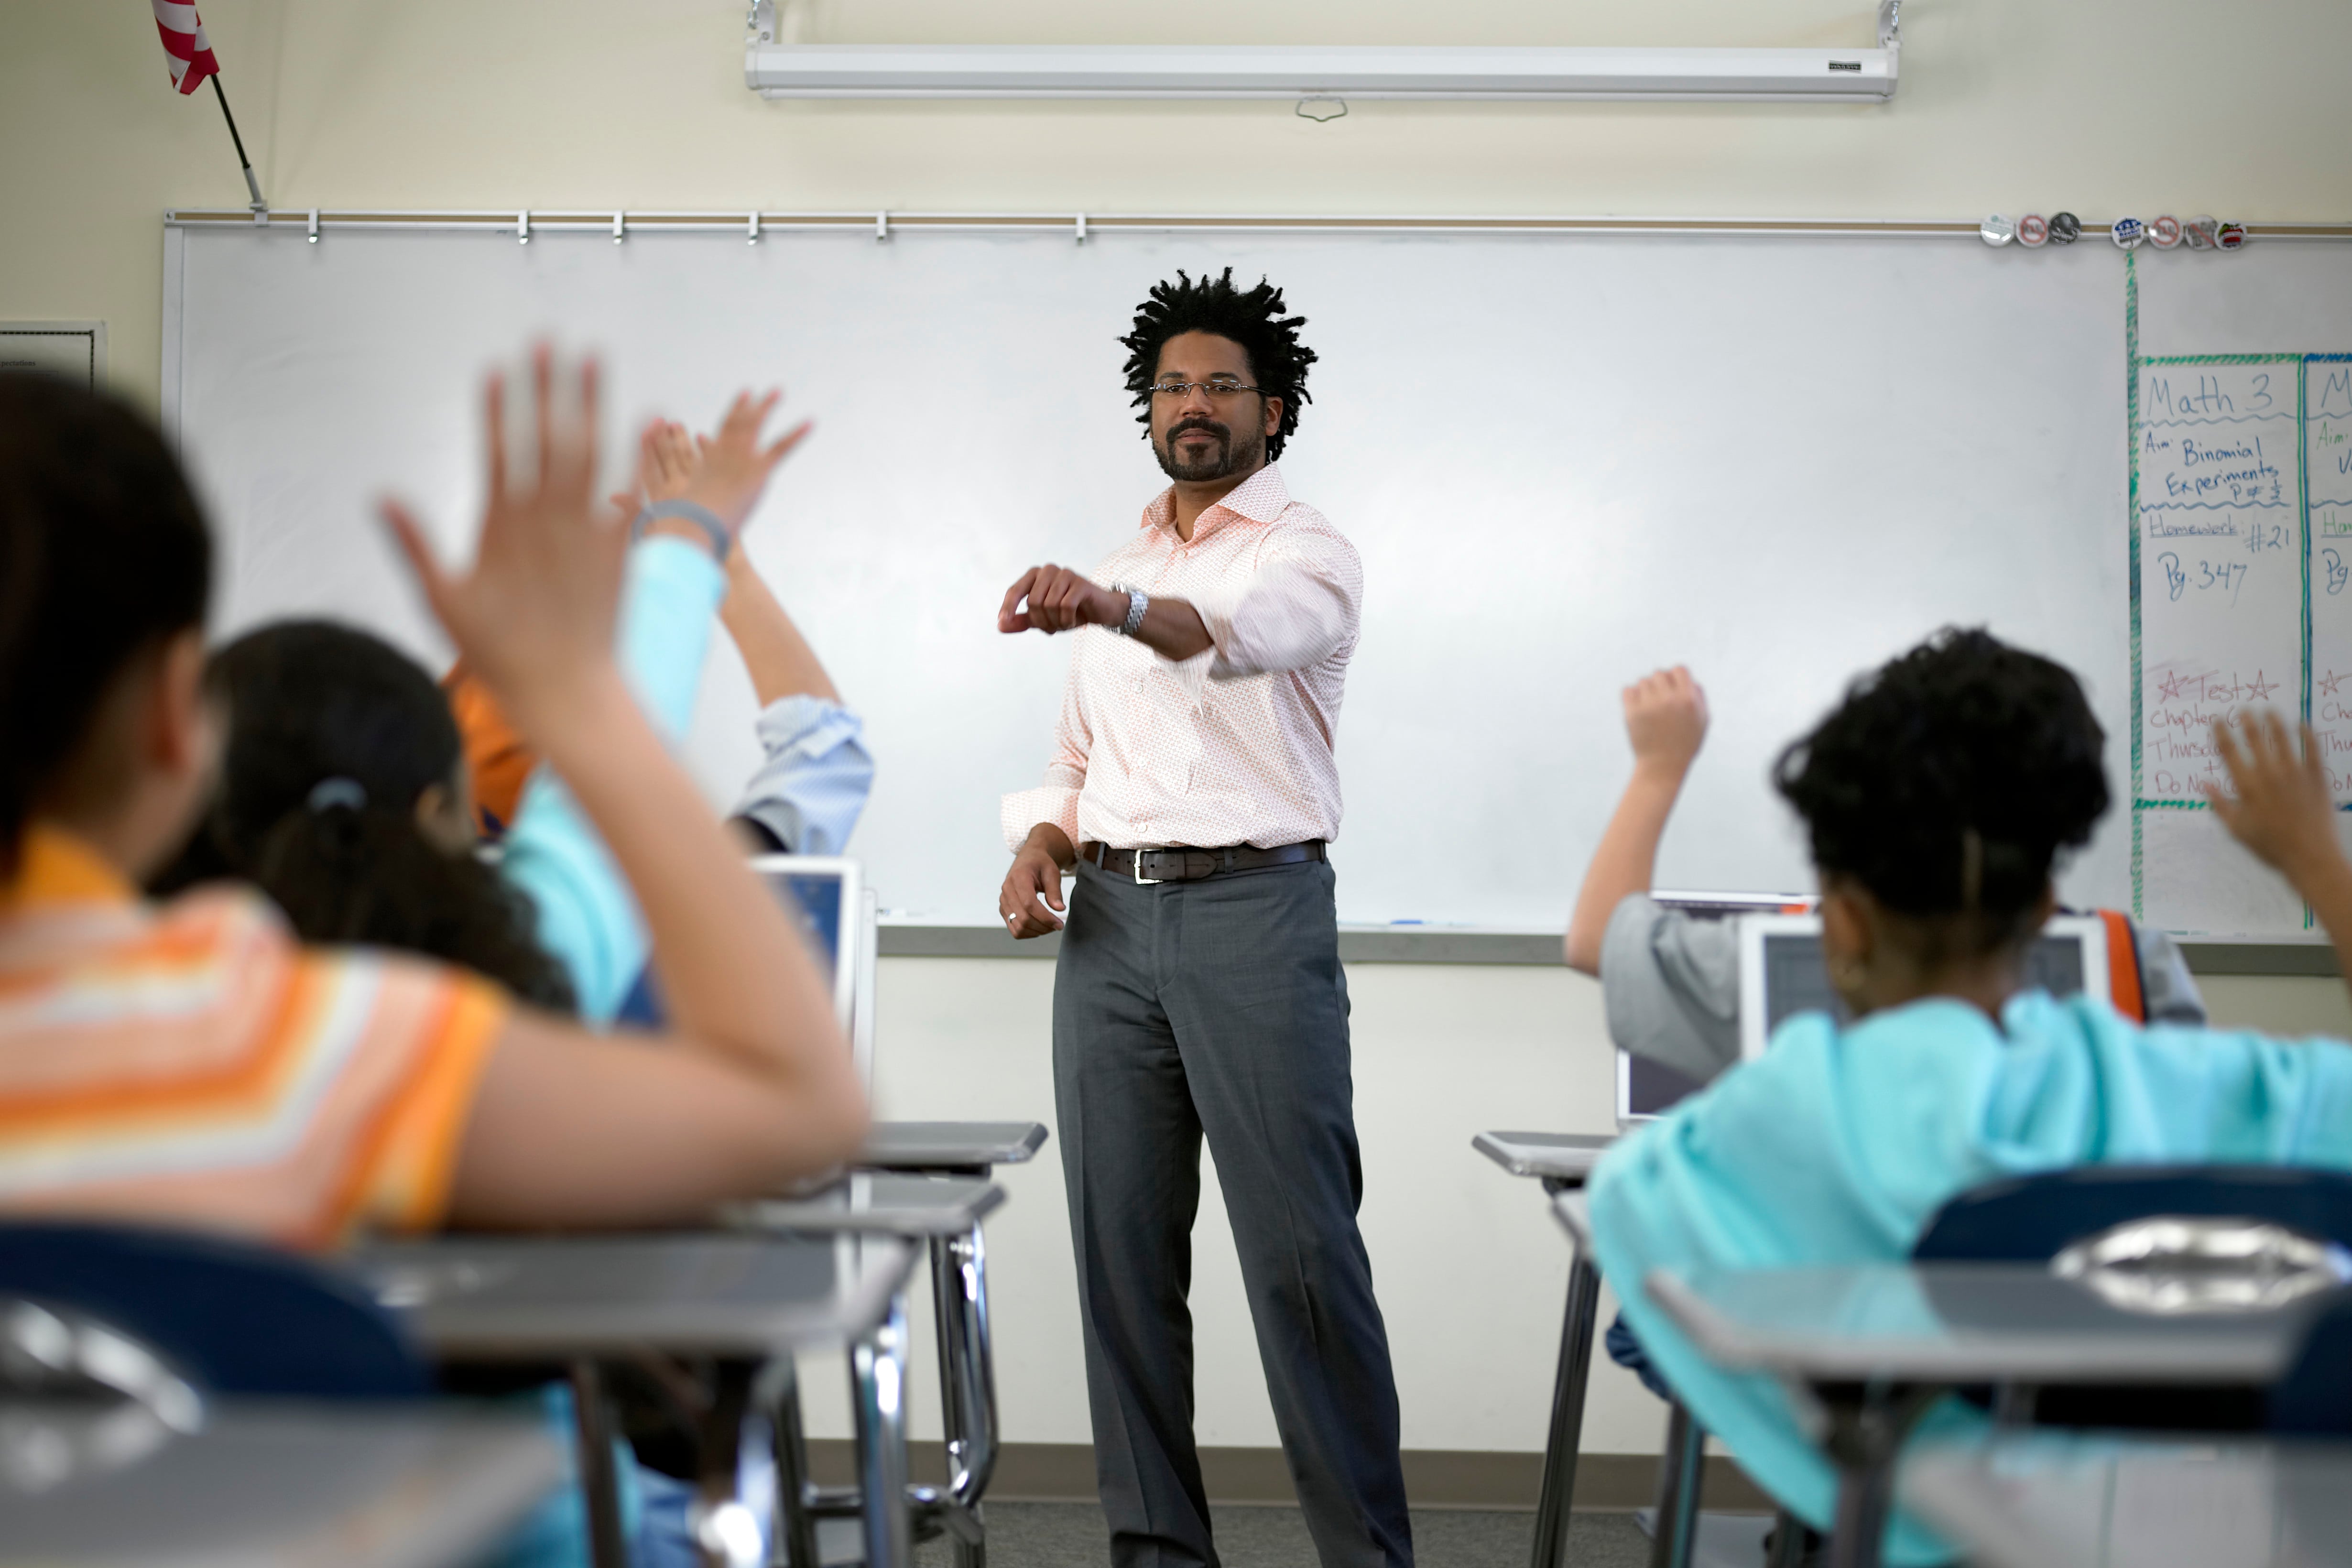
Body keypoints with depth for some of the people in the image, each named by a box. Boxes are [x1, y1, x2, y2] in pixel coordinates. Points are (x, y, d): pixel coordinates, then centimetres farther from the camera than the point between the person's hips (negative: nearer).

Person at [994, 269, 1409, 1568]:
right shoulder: (1114, 573, 21)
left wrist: (1116, 606, -43)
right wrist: (1041, 841, 3)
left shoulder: (1305, 553, 1)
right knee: (1122, 1248, 5)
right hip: (1111, 920, 6)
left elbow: (1236, 632, -24)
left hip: (1255, 910, -6)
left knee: (1301, 1252, -7)